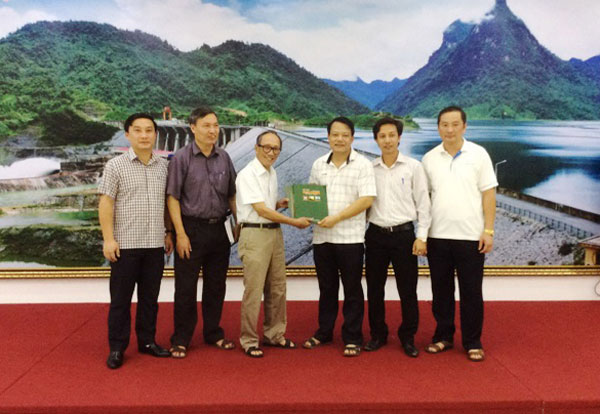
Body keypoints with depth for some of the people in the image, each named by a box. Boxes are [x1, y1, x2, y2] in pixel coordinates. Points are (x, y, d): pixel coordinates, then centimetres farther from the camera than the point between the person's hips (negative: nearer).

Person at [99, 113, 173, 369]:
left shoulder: (163, 166, 8)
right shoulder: (116, 166, -3)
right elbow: (106, 204, -6)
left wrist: (169, 233, 13)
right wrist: (108, 239, -12)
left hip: (155, 244, 4)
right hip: (126, 244, -3)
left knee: (150, 297, 13)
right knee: (121, 299, 6)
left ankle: (147, 341, 26)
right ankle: (117, 348, 17)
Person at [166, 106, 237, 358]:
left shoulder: (224, 158, 8)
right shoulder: (182, 158, -6)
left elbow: (232, 195, 14)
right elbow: (172, 197, -8)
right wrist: (180, 233, -13)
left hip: (219, 229, 5)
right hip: (192, 230, -4)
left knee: (216, 286, 13)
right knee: (186, 288, 4)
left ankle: (213, 333, 28)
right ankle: (181, 340, 17)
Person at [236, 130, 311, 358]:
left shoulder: (272, 173, 13)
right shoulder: (247, 175, -12)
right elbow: (261, 210, -17)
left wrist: (279, 204, 2)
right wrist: (294, 222, -15)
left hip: (275, 232, 8)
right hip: (254, 234, -8)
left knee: (277, 288, 13)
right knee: (253, 290, -4)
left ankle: (274, 334, 27)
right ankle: (249, 341, 10)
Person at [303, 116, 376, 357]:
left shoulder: (362, 165, -4)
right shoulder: (318, 165, 11)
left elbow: (367, 199, -12)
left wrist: (336, 218, -18)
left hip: (350, 237, -4)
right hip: (321, 236, 4)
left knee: (352, 290, 5)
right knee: (327, 288, 15)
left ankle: (352, 338, 16)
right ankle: (324, 332, 29)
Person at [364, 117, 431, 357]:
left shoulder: (413, 167, 0)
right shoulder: (370, 169, 6)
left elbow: (423, 204, -1)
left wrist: (421, 236, -7)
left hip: (403, 234, -2)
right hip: (375, 235, 3)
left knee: (407, 290, 3)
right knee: (374, 289, 9)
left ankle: (408, 338, 19)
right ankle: (377, 335, 24)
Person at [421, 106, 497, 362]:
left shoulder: (478, 154, 0)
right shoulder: (429, 159, 6)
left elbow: (488, 194, -1)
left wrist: (488, 230, -7)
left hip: (470, 236, -2)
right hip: (437, 236, 2)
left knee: (471, 292, 5)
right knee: (441, 290, 11)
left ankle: (472, 343, 18)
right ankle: (443, 337, 25)